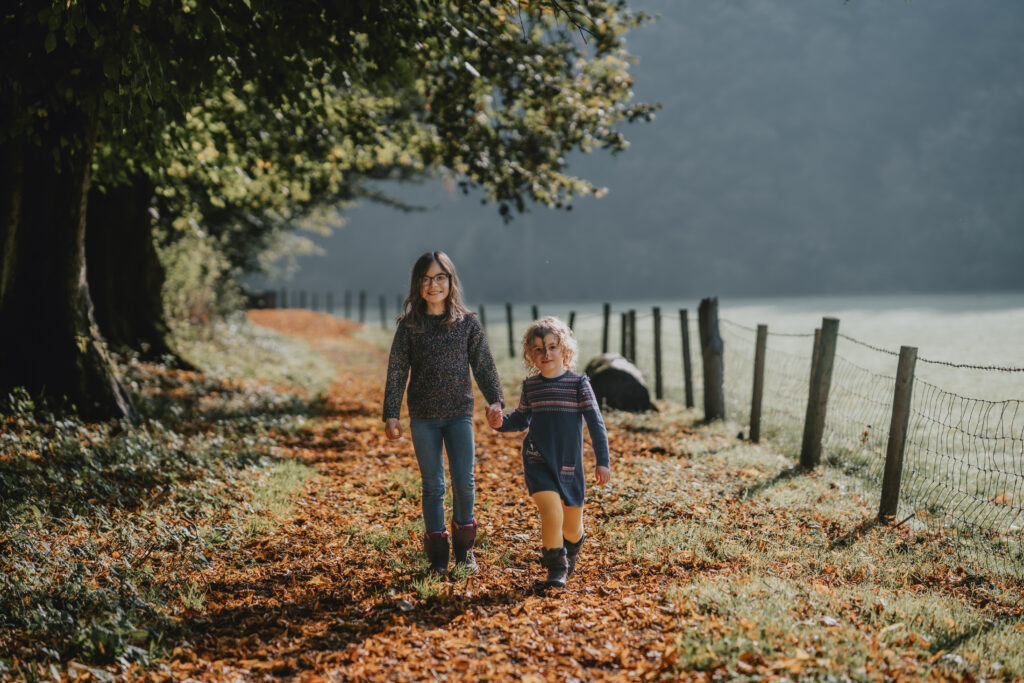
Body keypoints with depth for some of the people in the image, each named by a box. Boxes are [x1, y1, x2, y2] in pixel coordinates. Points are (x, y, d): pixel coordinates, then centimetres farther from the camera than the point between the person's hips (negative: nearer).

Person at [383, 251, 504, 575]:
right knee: (432, 485, 3)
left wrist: (495, 400, -11)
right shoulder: (409, 326, 0)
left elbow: (484, 366, 2)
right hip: (423, 417, 0)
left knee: (464, 481, -4)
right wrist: (391, 414, -5)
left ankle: (464, 547, 17)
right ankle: (438, 555, 12)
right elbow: (397, 372, 1)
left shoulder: (468, 324, 1)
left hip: (460, 414, 0)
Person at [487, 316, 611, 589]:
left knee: (572, 526, 11)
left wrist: (602, 461, -10)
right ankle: (556, 568, -2)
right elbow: (520, 420, 18)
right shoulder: (530, 385, 4)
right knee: (551, 514, -20)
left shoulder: (578, 383, -4)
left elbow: (595, 423, -5)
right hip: (538, 461, 0)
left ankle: (571, 550, 47)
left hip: (569, 464, 0)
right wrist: (500, 422, -3)